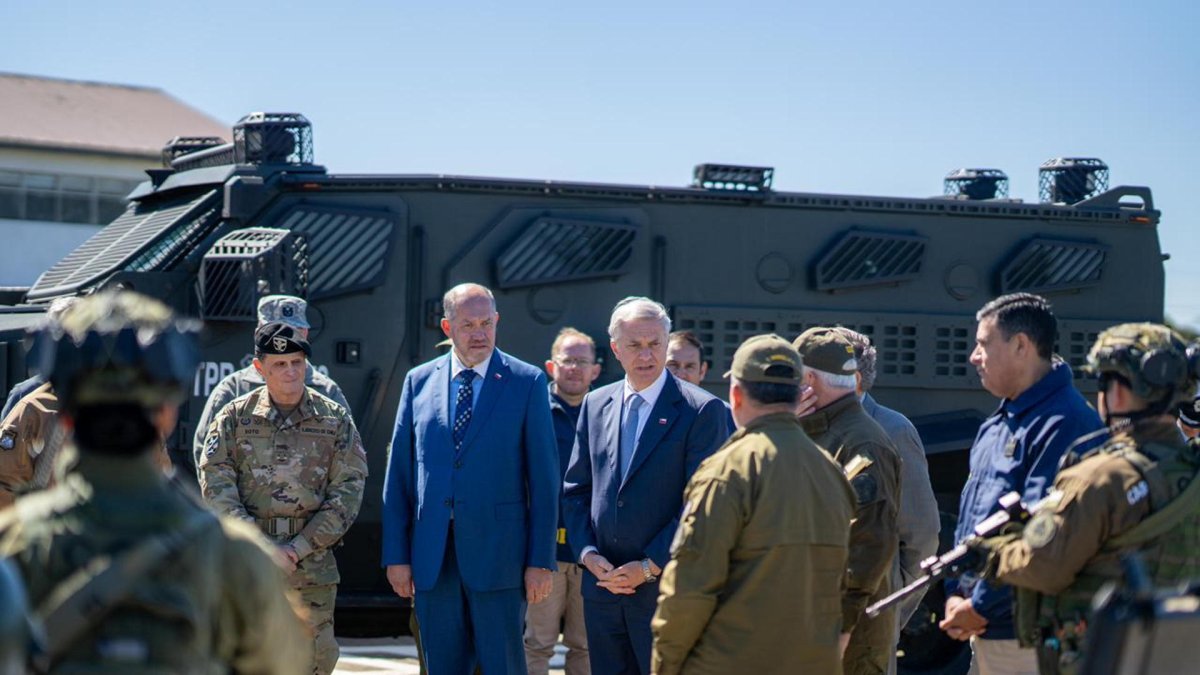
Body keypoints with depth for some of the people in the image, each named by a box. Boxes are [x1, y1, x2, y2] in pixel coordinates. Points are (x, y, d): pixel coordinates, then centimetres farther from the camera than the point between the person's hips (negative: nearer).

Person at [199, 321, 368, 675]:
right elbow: (216, 486, -2)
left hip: (313, 563, 1)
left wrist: (299, 547, -8)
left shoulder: (335, 420, 6)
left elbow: (348, 491, 2)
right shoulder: (234, 418, 4)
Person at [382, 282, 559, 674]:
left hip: (498, 554, -3)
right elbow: (399, 475, 9)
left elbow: (544, 478, -1)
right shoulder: (419, 381, 9)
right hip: (432, 558, 3)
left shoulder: (527, 382, 1)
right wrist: (396, 554, 4)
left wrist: (541, 561, -6)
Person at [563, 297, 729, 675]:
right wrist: (588, 554, -1)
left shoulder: (701, 410, -6)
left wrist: (651, 567, -13)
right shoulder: (595, 405, 11)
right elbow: (576, 489, 14)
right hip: (602, 584, 5)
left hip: (664, 587, -5)